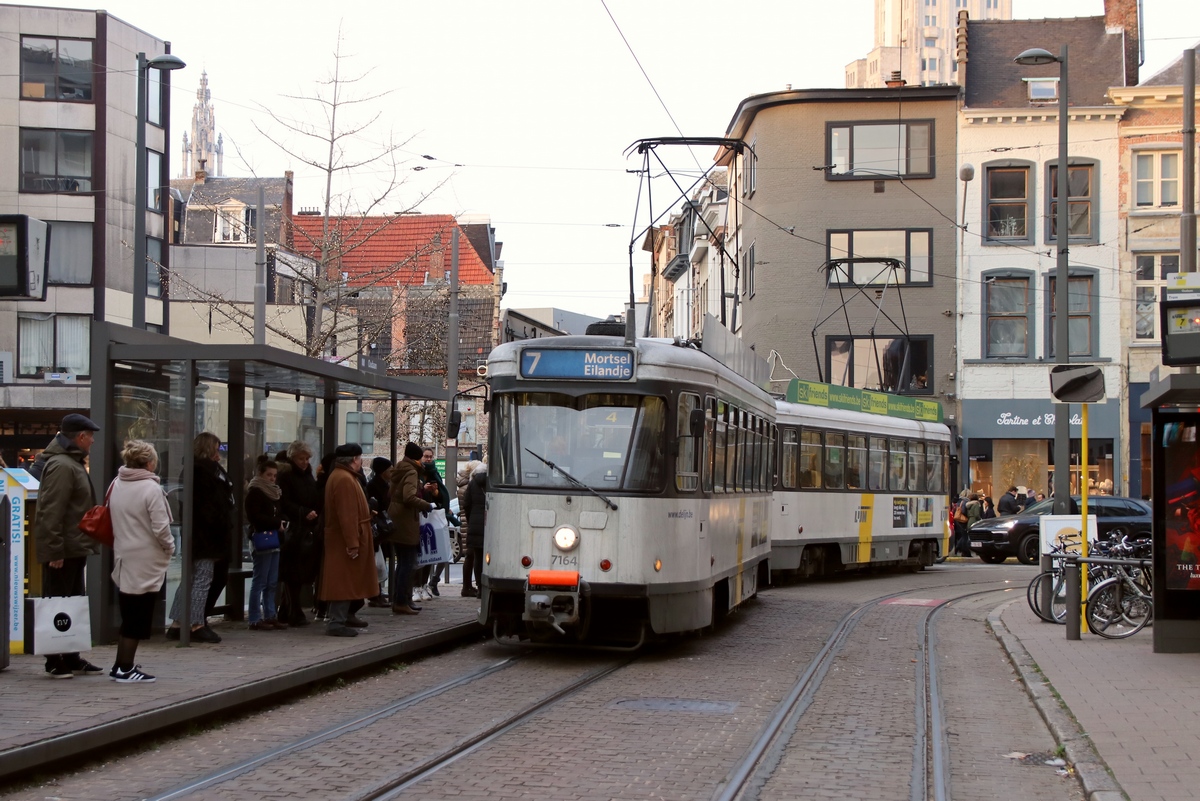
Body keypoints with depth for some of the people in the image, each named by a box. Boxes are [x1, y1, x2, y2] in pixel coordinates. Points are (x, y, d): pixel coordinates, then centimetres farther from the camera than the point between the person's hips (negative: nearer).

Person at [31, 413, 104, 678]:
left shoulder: (72, 463, 17)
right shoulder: (61, 466, -17)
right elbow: (51, 512, -23)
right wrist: (55, 551, -25)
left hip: (74, 549, 11)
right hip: (63, 551, -11)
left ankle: (71, 659, 21)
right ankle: (55, 661, 1)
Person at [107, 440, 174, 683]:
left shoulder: (117, 485, 4)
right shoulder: (151, 488, -16)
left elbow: (111, 519, 8)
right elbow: (160, 527, -17)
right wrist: (169, 547, -1)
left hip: (123, 557, 7)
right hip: (146, 562, -7)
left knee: (129, 616, 17)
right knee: (138, 618, 1)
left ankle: (121, 665, 22)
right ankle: (126, 668, 4)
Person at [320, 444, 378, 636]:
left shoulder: (342, 476, 16)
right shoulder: (344, 479, -20)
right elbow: (347, 515, -26)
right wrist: (352, 543, -27)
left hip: (343, 539, 11)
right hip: (345, 539, -11)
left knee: (347, 580, 19)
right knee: (343, 581, -10)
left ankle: (346, 615, 29)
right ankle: (337, 622, -10)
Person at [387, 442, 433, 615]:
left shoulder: (398, 470, 14)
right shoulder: (411, 472, -13)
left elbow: (390, 495, 19)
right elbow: (409, 497, -26)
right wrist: (427, 505, -16)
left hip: (396, 523, 9)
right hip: (407, 523, -9)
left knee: (402, 563, 16)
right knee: (408, 564, -5)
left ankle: (399, 601, 19)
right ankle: (401, 602, -5)